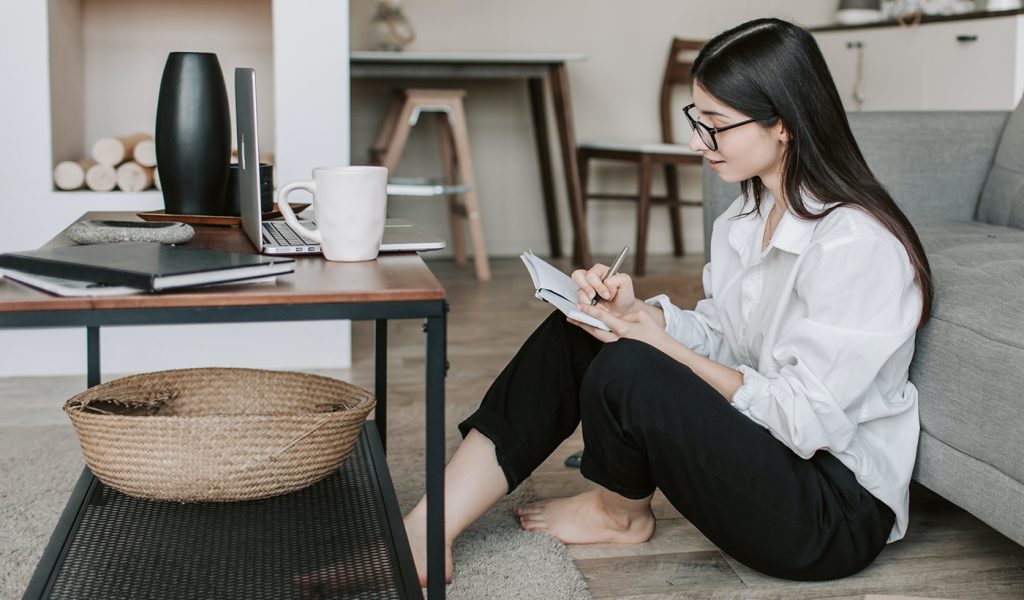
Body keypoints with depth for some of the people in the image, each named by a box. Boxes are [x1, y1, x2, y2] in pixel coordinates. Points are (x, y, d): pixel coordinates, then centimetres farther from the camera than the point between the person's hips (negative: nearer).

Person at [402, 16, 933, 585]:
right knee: (574, 333, -1)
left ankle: (620, 515, 8)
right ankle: (425, 536, -6)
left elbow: (806, 419, -23)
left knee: (626, 371, -27)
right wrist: (641, 313, -10)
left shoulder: (856, 244, -23)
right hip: (765, 444, 9)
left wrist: (661, 345, -21)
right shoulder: (750, 212, 5)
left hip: (840, 515, -9)